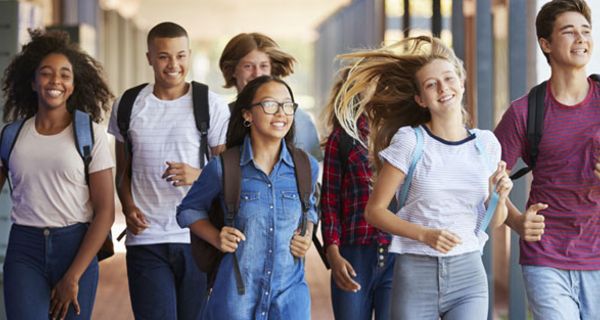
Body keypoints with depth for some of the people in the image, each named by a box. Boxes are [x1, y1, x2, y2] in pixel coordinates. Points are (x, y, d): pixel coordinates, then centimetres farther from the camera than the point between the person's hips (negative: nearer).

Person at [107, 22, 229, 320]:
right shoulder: (128, 106, 9)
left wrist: (198, 176, -18)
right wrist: (128, 207, -3)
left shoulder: (212, 105, 2)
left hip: (198, 239, -1)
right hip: (145, 239, 1)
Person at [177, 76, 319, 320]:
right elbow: (189, 210, 11)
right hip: (236, 296, -2)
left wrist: (307, 237, 4)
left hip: (290, 293, 2)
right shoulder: (223, 168, -5)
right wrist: (216, 239, -5)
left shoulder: (307, 168, 3)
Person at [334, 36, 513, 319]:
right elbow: (374, 210, -5)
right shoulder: (409, 142, -4)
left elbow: (494, 221, 14)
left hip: (468, 274, 2)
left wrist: (499, 197, -8)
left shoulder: (486, 144, 5)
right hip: (415, 274, -2)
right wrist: (425, 235, -17)